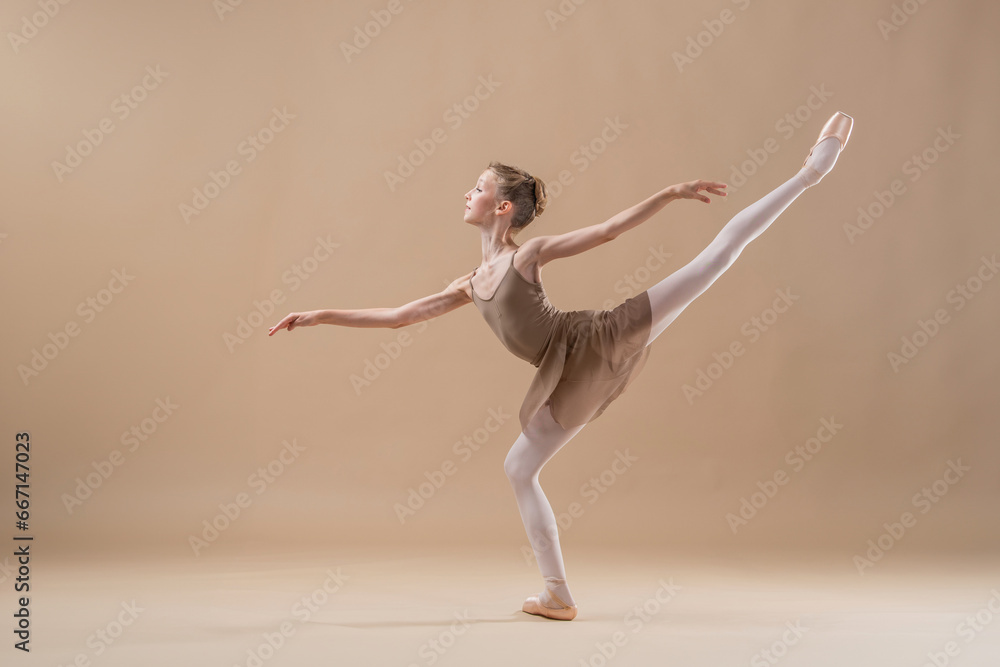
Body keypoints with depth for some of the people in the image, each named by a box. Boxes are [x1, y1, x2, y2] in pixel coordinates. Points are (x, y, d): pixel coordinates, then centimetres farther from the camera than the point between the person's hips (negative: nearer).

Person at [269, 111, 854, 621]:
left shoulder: (530, 254, -4)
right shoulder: (471, 285, 13)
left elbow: (611, 230, -5)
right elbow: (397, 316, 15)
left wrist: (671, 192, -12)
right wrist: (321, 316, 14)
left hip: (598, 341, -6)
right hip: (573, 380, 6)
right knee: (519, 469, 8)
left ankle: (812, 169, 2)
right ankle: (560, 595, 18)